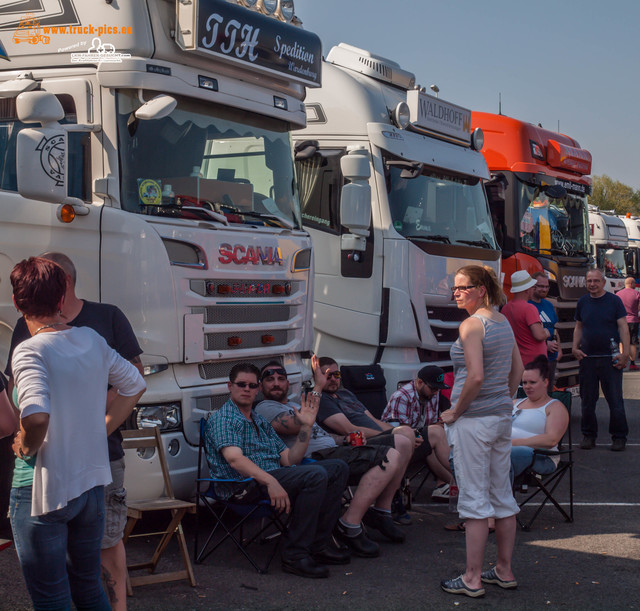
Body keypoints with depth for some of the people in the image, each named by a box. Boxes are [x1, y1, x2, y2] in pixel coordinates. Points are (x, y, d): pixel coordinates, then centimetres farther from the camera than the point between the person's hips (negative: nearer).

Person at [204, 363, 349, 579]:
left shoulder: (261, 422, 27)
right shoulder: (222, 419, -1)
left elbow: (289, 459, 20)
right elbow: (235, 459, -19)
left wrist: (306, 426, 10)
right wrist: (270, 482, -32)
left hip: (275, 476, 9)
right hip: (245, 486, -9)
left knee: (338, 468, 1)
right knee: (316, 475, -27)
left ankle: (318, 544, -3)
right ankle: (294, 555, -25)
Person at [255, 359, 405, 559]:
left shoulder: (294, 405, 30)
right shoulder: (264, 408, -2)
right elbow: (300, 425, -19)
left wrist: (345, 439, 13)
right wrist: (318, 386, -15)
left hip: (332, 449, 10)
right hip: (317, 458, -10)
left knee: (394, 455, 1)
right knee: (390, 459, -24)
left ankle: (381, 513, 13)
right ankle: (349, 526, -24)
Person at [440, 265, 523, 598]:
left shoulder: (471, 324, -15)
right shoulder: (503, 321, 10)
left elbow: (476, 376, -23)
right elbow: (517, 369, 16)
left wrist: (455, 412, -12)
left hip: (473, 420, -9)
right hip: (502, 417, 9)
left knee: (473, 497, -2)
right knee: (502, 493, 14)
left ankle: (472, 579, 5)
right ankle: (504, 571, 24)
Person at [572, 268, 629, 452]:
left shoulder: (614, 300, 0)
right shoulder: (582, 302, 10)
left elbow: (623, 327, -4)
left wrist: (625, 353, -12)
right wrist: (575, 348, 3)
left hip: (610, 358, -3)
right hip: (587, 358, 3)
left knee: (615, 400, -2)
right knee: (587, 400, 7)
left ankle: (619, 437, 7)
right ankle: (588, 435, 18)